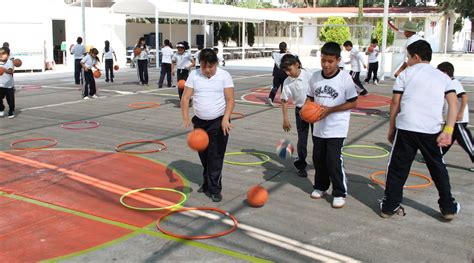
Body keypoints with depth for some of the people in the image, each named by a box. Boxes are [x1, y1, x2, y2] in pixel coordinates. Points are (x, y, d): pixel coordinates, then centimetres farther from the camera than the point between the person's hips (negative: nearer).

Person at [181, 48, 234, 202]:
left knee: (215, 156, -5)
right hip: (199, 122, 4)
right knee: (203, 155, 15)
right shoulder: (194, 75, -1)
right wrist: (186, 118, -17)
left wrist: (225, 119, -24)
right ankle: (207, 183, 33)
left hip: (218, 123, -3)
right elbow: (185, 98, -3)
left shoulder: (224, 76, -7)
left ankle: (214, 189, 5)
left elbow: (230, 100, -10)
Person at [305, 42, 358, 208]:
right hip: (318, 127, 5)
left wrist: (330, 110, -18)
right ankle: (321, 187, 34)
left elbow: (353, 103, -9)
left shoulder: (345, 78, -12)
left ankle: (339, 193, 9)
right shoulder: (315, 77, 2)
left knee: (334, 160, -7)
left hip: (337, 128, -5)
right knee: (318, 158, 13)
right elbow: (310, 98, 12)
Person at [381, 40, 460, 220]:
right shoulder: (443, 77, 14)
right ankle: (448, 208, 26)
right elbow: (453, 104, 2)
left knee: (397, 168, 8)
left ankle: (389, 206, 13)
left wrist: (391, 129, 11)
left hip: (405, 128, -2)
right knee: (438, 169, 17)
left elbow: (395, 103, 3)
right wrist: (448, 130, -4)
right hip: (432, 131, 2)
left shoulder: (405, 74, 7)